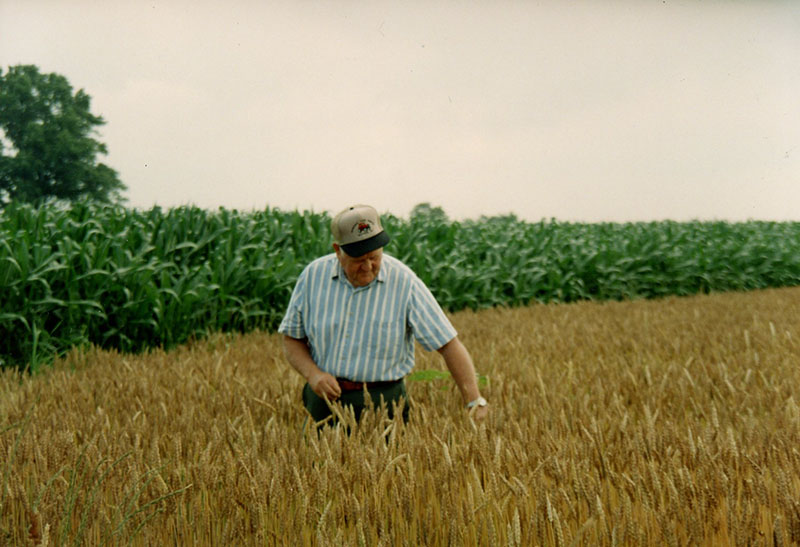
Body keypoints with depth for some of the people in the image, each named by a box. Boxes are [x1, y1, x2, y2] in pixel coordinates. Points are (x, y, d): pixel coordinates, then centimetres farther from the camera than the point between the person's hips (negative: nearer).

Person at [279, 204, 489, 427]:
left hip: (382, 406, -2)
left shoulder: (405, 283, -10)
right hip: (324, 399, 2)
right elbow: (292, 338, 9)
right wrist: (312, 373, -11)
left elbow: (449, 344, -11)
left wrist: (474, 402, -19)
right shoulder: (313, 275, -1)